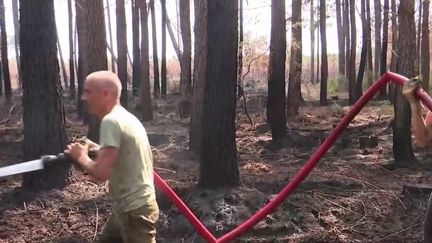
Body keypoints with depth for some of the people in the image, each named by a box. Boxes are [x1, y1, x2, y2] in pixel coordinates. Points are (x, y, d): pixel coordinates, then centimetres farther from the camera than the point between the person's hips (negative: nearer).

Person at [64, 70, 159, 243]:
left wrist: (81, 157, -8)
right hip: (127, 207, 10)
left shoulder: (111, 121, -20)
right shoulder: (126, 117, 10)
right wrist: (98, 149, 9)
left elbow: (101, 173, -26)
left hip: (135, 211, -10)